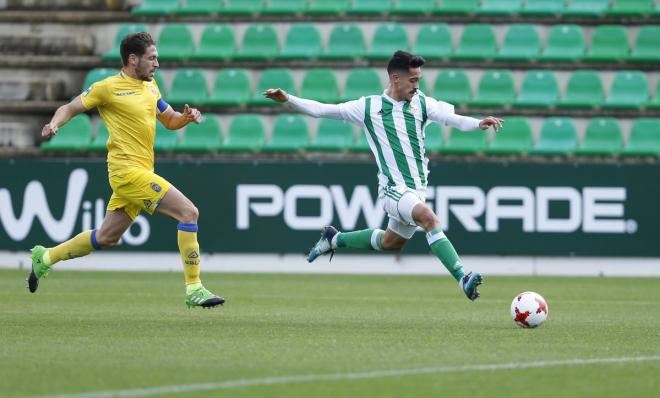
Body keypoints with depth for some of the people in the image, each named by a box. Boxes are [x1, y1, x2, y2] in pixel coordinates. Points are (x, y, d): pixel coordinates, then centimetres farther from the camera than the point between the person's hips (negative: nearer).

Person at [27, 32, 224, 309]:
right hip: (127, 169, -9)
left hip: (141, 171, 9)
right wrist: (54, 124, -21)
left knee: (106, 238, 17)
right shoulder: (108, 88, -7)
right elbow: (70, 108, 0)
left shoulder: (150, 86, 15)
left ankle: (46, 257, 33)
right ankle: (194, 289, -14)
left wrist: (187, 117, 1)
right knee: (189, 213, -16)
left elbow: (170, 121, 23)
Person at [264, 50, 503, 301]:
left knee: (391, 242, 21)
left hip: (417, 190, 6)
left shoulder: (421, 103, 3)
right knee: (429, 218, -30)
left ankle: (334, 239, 43)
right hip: (393, 189, -6)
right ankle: (463, 278, -36)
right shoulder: (368, 107, -3)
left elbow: (451, 118, -11)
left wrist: (478, 123, -30)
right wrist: (288, 99, -8)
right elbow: (322, 110, 2)